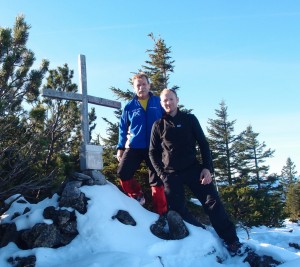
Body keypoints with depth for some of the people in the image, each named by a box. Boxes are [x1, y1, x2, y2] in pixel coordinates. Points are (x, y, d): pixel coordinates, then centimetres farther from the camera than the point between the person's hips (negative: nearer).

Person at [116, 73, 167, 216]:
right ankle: (137, 196, 14)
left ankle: (161, 212, 13)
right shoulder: (129, 106, 4)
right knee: (123, 173, -11)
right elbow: (123, 128, 9)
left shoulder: (158, 102, 1)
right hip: (134, 146, 1)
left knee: (157, 180, 3)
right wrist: (120, 147, 5)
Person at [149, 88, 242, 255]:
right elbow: (153, 152, 10)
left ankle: (231, 241, -4)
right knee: (178, 210, -2)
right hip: (171, 174, 1)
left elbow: (203, 144, 5)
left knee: (212, 202, -10)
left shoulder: (190, 119, 7)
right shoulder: (158, 125, 8)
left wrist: (207, 167, -8)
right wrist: (162, 173, -3)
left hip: (193, 168, -1)